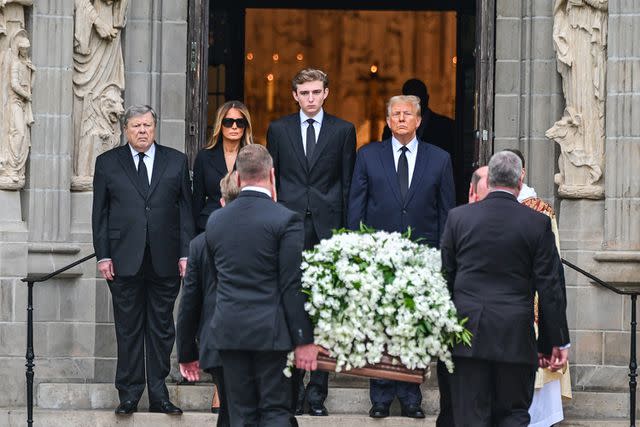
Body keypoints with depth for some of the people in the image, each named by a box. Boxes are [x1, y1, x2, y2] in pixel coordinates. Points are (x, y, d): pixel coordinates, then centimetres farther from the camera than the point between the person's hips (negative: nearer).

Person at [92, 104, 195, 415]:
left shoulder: (176, 161, 9)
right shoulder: (107, 163, 7)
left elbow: (185, 210, 7)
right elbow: (100, 213, 6)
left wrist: (186, 253, 0)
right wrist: (103, 256, -2)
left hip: (165, 260, 1)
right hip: (124, 261, -1)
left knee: (161, 328, 4)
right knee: (128, 329, 2)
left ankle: (158, 394, 10)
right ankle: (129, 395, 8)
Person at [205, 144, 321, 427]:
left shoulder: (215, 220, 6)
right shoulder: (286, 220, -10)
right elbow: (293, 286, -12)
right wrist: (304, 339, -9)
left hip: (229, 329, 4)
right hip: (271, 331, -4)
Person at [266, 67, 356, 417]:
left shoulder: (343, 131, 7)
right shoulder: (278, 130, 10)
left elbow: (347, 184, 6)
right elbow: (270, 179, 11)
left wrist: (345, 230, 0)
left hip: (328, 230, -1)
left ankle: (318, 391, 3)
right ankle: (293, 389, 6)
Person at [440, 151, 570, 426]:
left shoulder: (458, 217, 1)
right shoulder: (538, 224, -3)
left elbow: (444, 277, 7)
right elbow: (550, 288, -2)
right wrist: (557, 341, 5)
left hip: (467, 333, 1)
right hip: (515, 339, -1)